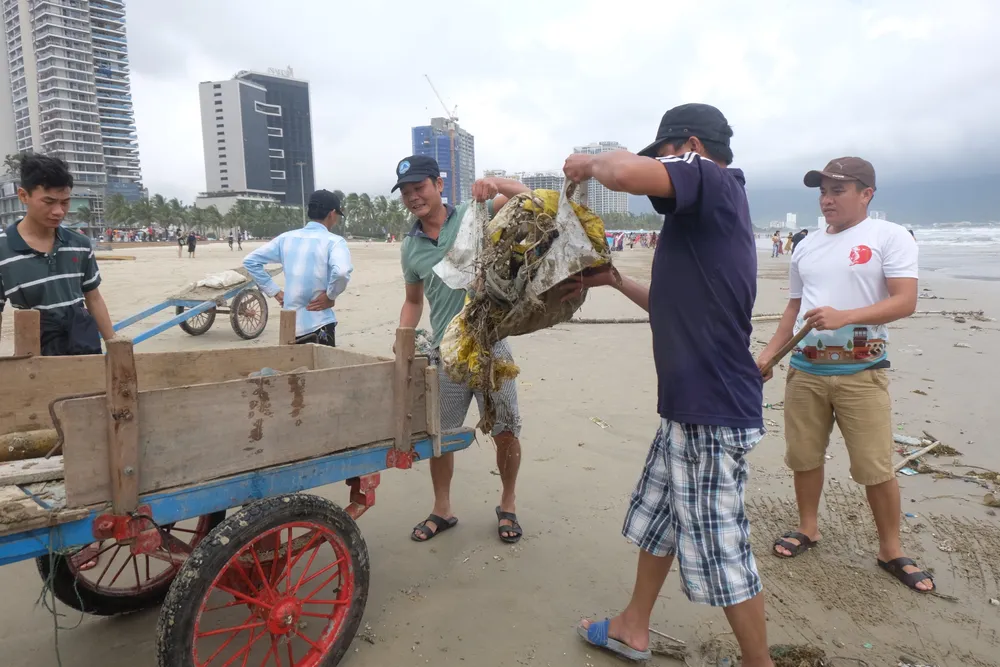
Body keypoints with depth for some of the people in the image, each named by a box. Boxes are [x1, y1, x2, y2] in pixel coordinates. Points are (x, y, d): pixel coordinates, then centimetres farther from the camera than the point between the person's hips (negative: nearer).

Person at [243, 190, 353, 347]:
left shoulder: (286, 238, 7)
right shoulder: (333, 241, -10)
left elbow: (250, 261, 9)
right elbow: (341, 271, -31)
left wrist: (275, 292, 8)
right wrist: (330, 296, -13)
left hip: (289, 325, 6)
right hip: (319, 326, -5)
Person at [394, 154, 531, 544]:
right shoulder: (410, 246, 8)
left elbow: (526, 198, -9)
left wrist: (496, 184, -29)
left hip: (490, 345, -3)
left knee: (505, 433, 5)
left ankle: (508, 506, 28)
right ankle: (442, 511, 31)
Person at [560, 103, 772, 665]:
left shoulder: (712, 181, -11)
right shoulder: (708, 215, 18)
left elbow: (625, 172, -31)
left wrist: (589, 163, -9)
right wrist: (614, 281, 21)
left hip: (713, 410, -11)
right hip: (690, 404, 11)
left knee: (721, 548, 3)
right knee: (657, 516, 21)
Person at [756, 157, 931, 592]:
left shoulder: (889, 237, -2)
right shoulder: (807, 247, 14)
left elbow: (906, 302, -12)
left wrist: (844, 316, -25)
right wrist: (767, 355, 9)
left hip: (861, 371, -4)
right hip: (805, 369, 5)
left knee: (876, 468, 1)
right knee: (804, 456, 11)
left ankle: (891, 551, 19)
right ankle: (808, 529, 30)